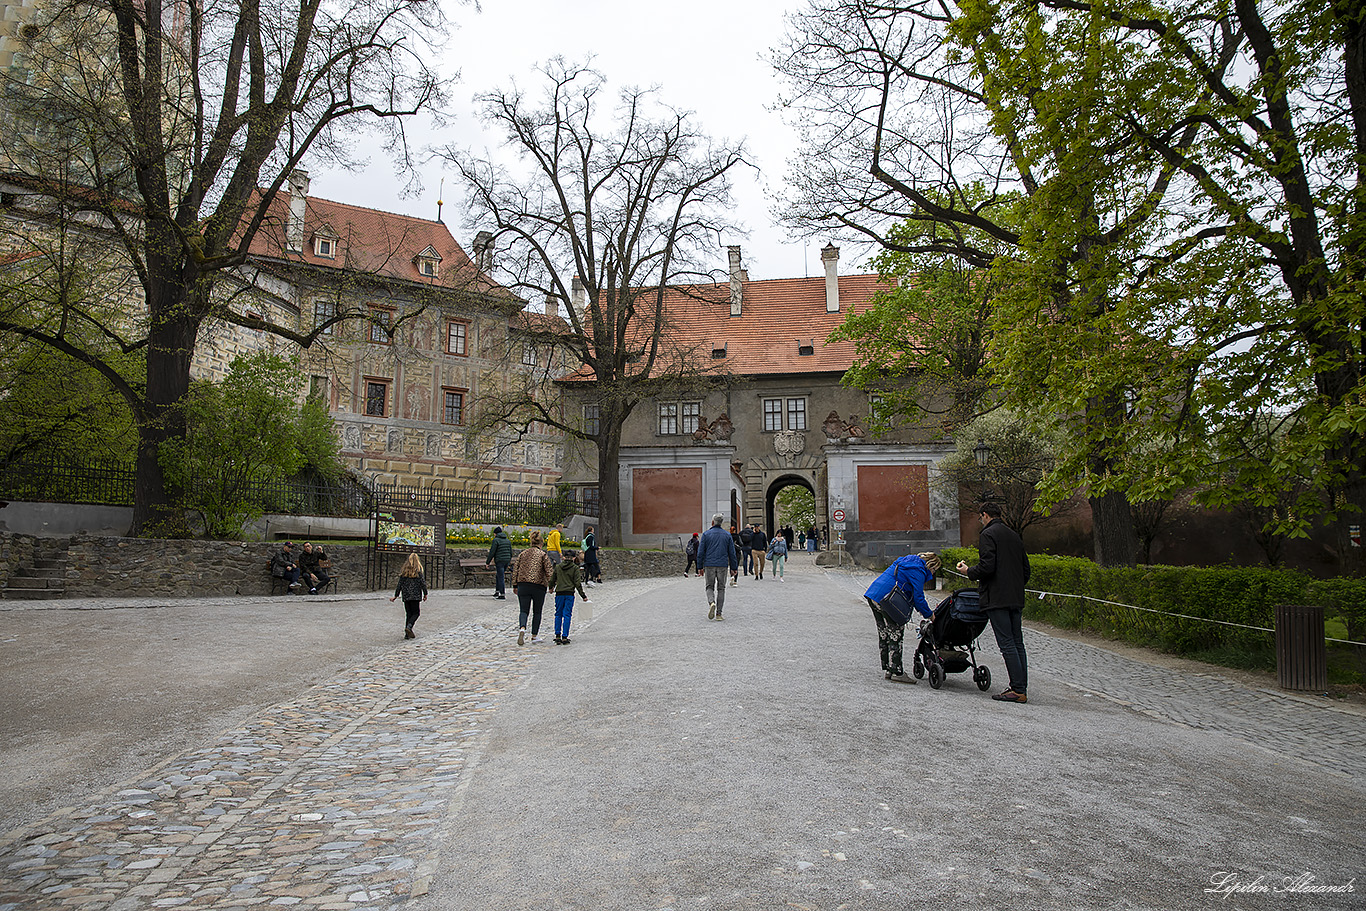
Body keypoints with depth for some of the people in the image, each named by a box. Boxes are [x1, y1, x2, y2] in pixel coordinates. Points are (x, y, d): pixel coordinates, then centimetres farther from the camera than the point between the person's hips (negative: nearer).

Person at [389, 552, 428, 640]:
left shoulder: (403, 572, 5)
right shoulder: (418, 571, -6)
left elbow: (400, 585, 7)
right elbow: (423, 583, -6)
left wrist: (395, 596, 15)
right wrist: (425, 594, 4)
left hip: (406, 596, 4)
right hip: (416, 596, -4)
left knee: (408, 614, 10)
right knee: (416, 613, 3)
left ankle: (407, 634, 6)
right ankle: (409, 627, -22)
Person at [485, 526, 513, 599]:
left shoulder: (496, 540, -7)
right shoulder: (507, 540, 13)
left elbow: (492, 552, -11)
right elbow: (511, 552, 15)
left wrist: (487, 562, -2)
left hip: (500, 561, -7)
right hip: (507, 560, 7)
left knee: (501, 578, -3)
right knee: (498, 576, 22)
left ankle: (503, 595, -2)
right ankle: (497, 591, 23)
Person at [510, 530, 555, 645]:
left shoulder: (522, 553, 11)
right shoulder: (543, 555, 0)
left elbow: (515, 569, 11)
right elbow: (549, 570, -7)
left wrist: (515, 585, 15)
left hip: (523, 585, 2)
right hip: (538, 586, -2)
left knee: (524, 610, 4)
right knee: (537, 612, 12)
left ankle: (522, 628, -25)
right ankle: (534, 636, 16)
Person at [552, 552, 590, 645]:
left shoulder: (557, 566, 7)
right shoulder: (575, 568, -2)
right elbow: (577, 583, -5)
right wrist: (583, 596, 0)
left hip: (559, 593, 2)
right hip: (569, 594, -2)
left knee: (558, 614, 13)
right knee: (567, 615, 2)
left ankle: (557, 636, 7)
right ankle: (565, 637, -1)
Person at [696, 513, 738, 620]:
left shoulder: (706, 534, 0)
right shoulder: (727, 535, 5)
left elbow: (701, 552, -1)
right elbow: (732, 553, 6)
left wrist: (700, 567, 5)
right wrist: (734, 568, 12)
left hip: (709, 565, -1)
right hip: (723, 565, 1)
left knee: (710, 587, 10)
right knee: (721, 588, 7)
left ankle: (712, 602, -19)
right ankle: (718, 613, 3)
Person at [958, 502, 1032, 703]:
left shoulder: (988, 534, -7)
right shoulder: (1014, 535, 18)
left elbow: (987, 566, -18)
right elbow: (1026, 569, 18)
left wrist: (969, 572, -1)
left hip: (998, 598, -8)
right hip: (1016, 598, 8)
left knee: (1007, 644, -8)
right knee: (1017, 643, 9)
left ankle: (1018, 690, -9)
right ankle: (1021, 688, 11)